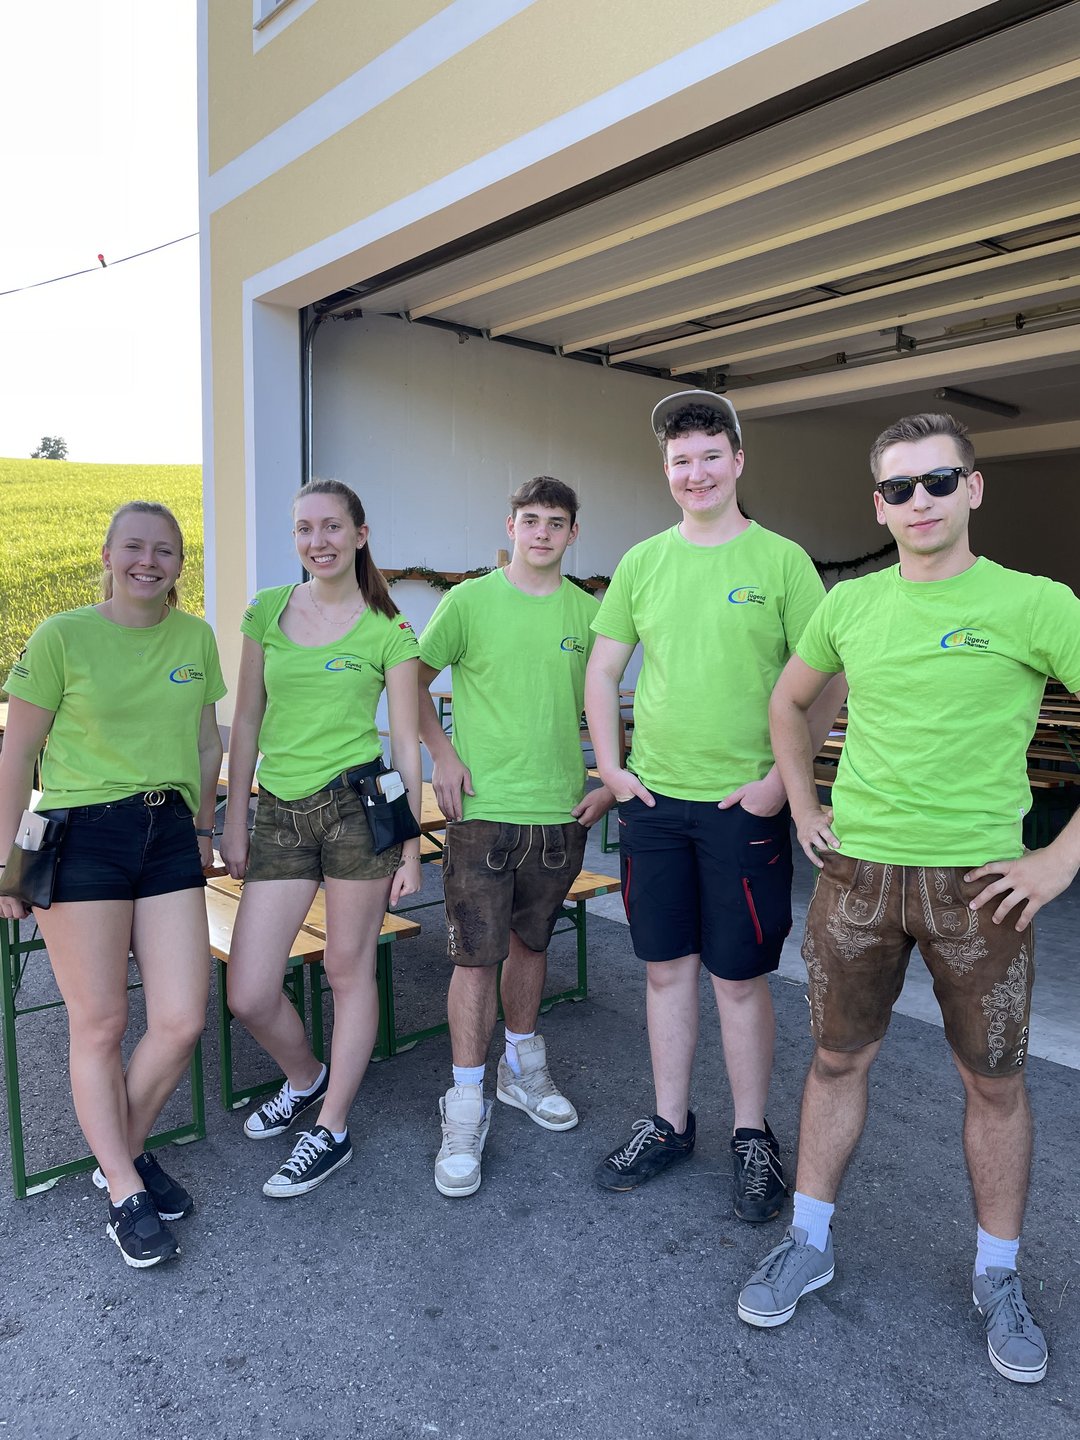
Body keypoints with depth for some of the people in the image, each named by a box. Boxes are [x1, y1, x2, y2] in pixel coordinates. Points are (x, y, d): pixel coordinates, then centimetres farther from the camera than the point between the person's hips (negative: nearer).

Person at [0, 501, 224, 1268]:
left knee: (182, 1023, 2)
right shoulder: (62, 637, -5)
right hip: (83, 836, -3)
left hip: (168, 833, 4)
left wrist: (204, 828, 17)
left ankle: (125, 1151, 30)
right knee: (100, 1025, 5)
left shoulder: (196, 637, 6)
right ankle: (126, 1195, 22)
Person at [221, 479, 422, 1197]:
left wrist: (411, 847, -1)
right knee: (248, 995, 4)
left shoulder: (388, 633, -1)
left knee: (350, 970, 8)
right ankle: (306, 1078, 37)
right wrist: (235, 822, 10)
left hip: (356, 806, -3)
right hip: (280, 814, 4)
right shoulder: (266, 611, 8)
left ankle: (332, 1129, 28)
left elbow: (407, 742, 0)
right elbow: (247, 723, 11)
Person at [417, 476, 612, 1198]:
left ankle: (522, 1068, 38)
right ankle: (466, 1109, 12)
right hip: (484, 806, -3)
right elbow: (414, 683, 4)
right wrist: (442, 753, -7)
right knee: (476, 955, -3)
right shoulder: (469, 601, -2)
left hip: (562, 811, 3)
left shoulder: (589, 612, 6)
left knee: (530, 942, 17)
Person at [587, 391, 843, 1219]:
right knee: (666, 967, 13)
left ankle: (753, 1137, 27)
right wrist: (609, 766, 4)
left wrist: (783, 777, -11)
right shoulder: (642, 561, 7)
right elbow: (603, 668, 11)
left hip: (744, 805, -3)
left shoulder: (781, 560, -4)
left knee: (740, 977, 6)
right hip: (653, 798, 4)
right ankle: (669, 1125, 31)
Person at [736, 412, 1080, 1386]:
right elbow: (791, 700, 18)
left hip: (980, 882, -2)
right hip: (857, 870, 3)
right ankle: (809, 1244, 32)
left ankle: (998, 1277, 35)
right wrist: (804, 808, 11)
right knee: (838, 1060, 13)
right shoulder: (850, 605, 3)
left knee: (995, 1082, 12)